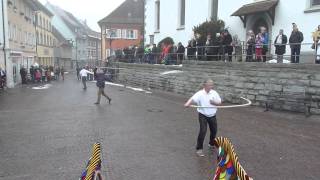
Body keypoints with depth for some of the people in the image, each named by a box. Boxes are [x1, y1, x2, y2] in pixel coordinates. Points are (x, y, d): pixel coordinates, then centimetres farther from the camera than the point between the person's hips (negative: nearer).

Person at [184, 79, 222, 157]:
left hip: (212, 115, 5)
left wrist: (214, 102, -21)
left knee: (214, 131, 16)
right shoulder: (200, 93, -16)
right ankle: (199, 149, 0)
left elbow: (220, 102, 1)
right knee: (203, 131, -14)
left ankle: (211, 144, 45)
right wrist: (188, 103, -53)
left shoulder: (214, 93, -2)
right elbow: (193, 98, -32)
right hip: (203, 115, -5)